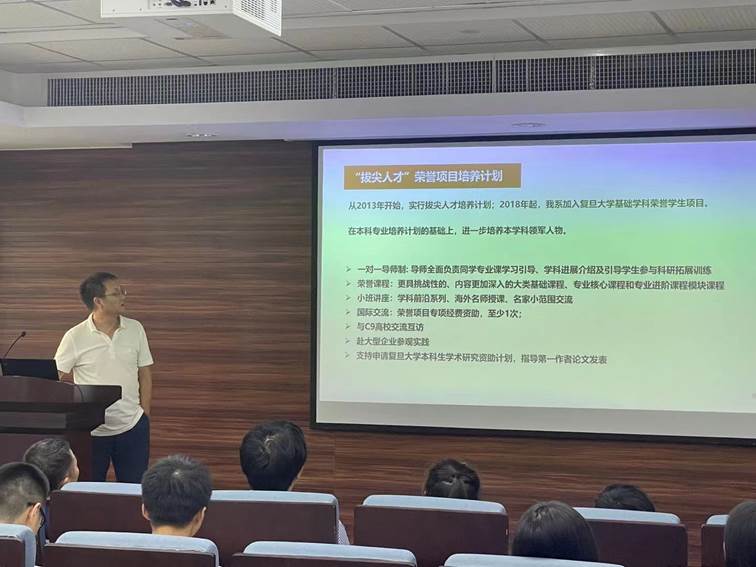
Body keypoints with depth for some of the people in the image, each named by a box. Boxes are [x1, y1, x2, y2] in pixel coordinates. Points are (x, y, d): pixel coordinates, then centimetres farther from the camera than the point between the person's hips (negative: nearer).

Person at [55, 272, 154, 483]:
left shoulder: (135, 329, 3)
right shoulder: (75, 337, -7)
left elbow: (145, 374, 9)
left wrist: (144, 413, 3)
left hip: (132, 427, 2)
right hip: (91, 430, -2)